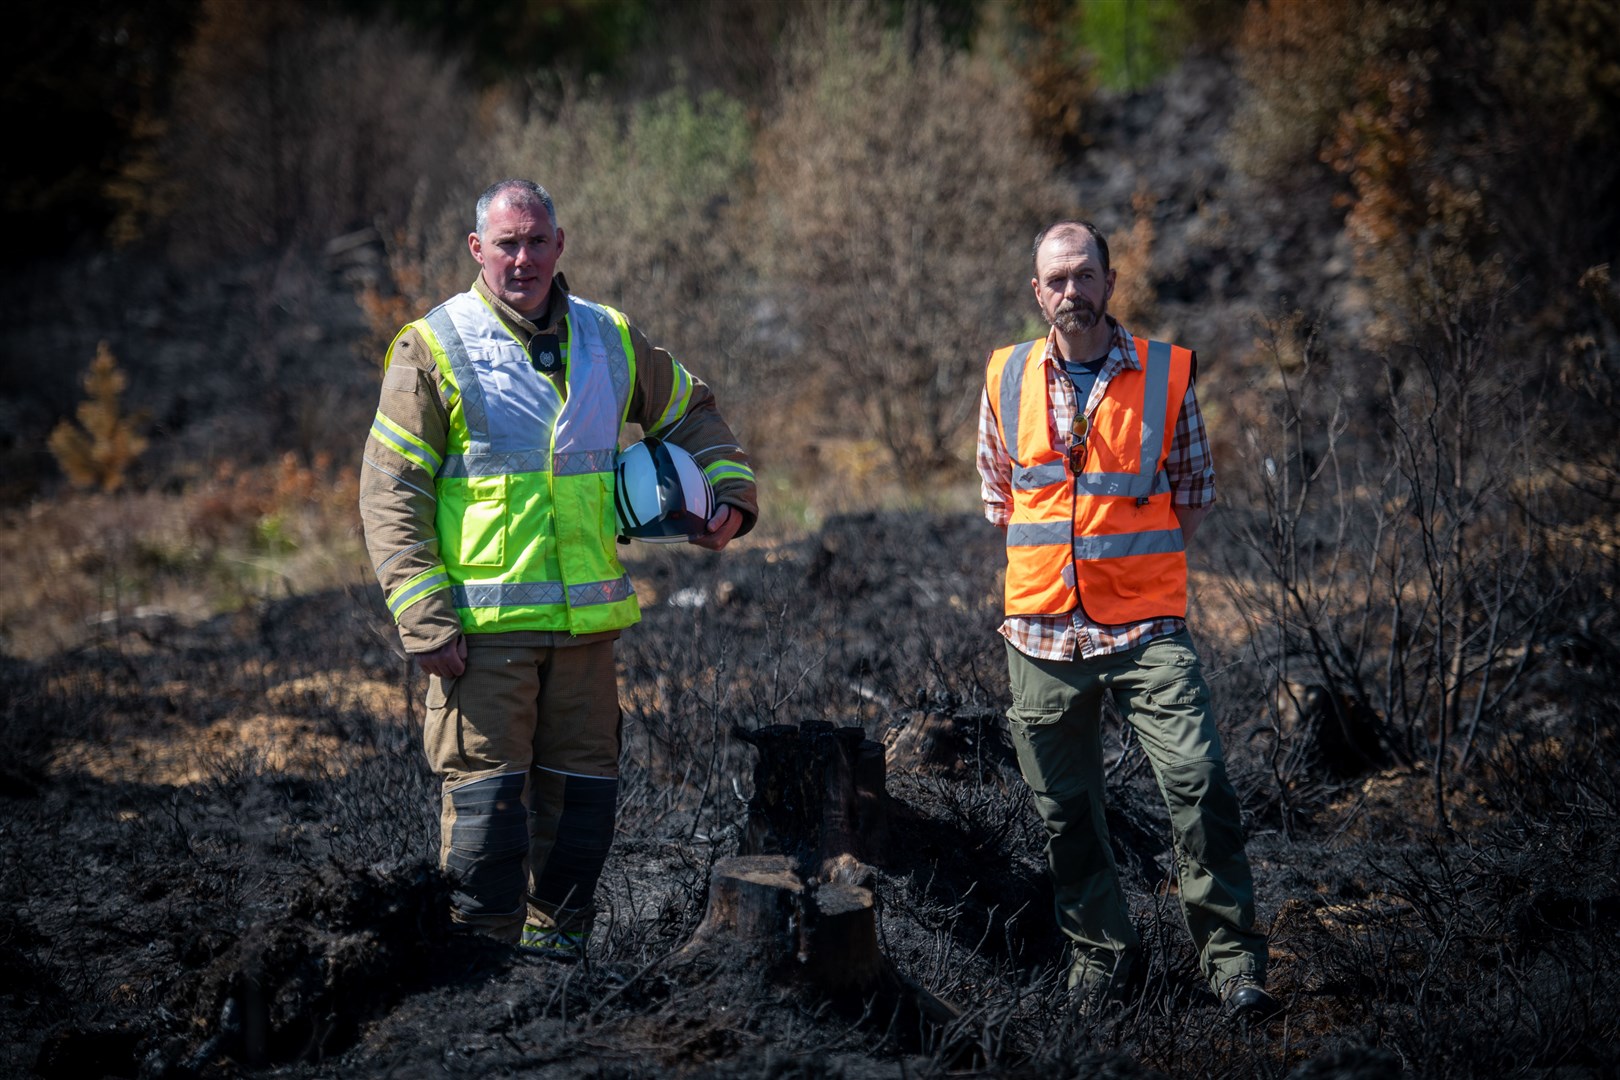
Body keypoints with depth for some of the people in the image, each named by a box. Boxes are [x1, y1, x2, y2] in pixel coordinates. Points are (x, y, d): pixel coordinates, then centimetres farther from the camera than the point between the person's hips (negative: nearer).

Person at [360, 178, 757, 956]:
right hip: (483, 623, -5)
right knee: (486, 790, -5)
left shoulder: (608, 339, 10)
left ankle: (556, 942, 23)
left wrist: (728, 487, 9)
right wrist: (423, 618, -14)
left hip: (586, 619, 5)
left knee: (582, 786, 9)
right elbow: (390, 491, -6)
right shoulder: (435, 348, -4)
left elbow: (689, 412, 27)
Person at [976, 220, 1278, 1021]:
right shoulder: (1007, 378, 6)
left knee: (1197, 783, -15)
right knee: (1064, 805, 8)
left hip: (1146, 624, -2)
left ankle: (1230, 953, -5)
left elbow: (1196, 491, 10)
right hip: (1043, 628, 2)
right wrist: (1057, 559, 11)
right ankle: (1100, 947, 25)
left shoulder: (1166, 373, 0)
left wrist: (1136, 564, 4)